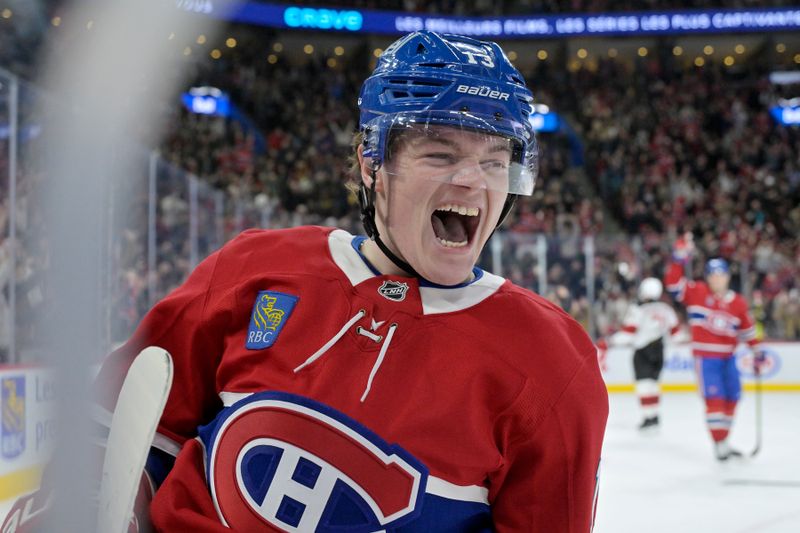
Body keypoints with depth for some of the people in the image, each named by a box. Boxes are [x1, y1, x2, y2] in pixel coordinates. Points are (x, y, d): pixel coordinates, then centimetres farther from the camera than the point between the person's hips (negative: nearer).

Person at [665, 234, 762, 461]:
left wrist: (757, 350, 13)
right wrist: (680, 258, -26)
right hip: (705, 356, -5)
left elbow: (747, 329, 15)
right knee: (714, 398, -12)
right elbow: (673, 283, -15)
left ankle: (723, 440, 25)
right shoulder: (697, 293, -5)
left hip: (727, 357, 5)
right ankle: (719, 444, -7)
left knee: (732, 398, 10)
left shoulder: (737, 302, 5)